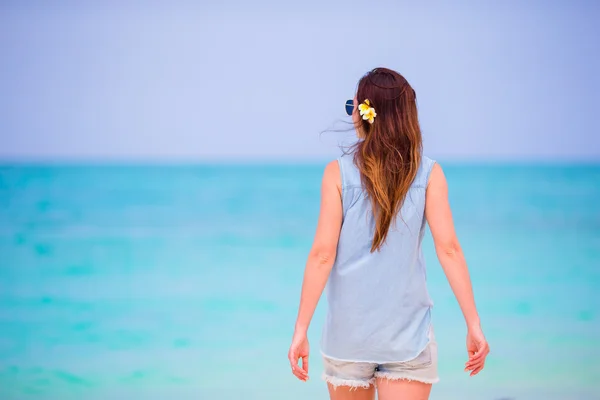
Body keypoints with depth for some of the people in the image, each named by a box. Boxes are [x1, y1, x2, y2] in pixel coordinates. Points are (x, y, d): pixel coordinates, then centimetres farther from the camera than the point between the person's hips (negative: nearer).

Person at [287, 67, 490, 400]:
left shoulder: (339, 172, -4)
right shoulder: (428, 173, -2)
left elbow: (323, 254, -9)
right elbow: (448, 249, -8)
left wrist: (301, 330, -6)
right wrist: (474, 325, -6)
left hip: (348, 332, 0)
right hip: (408, 332, 0)